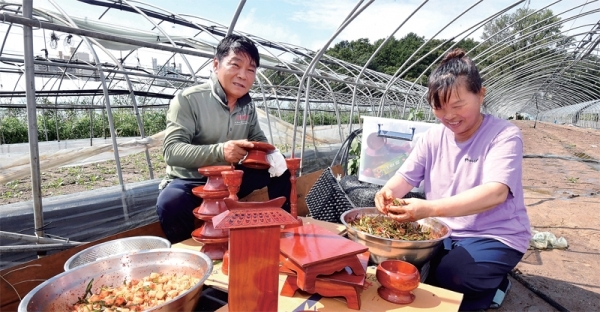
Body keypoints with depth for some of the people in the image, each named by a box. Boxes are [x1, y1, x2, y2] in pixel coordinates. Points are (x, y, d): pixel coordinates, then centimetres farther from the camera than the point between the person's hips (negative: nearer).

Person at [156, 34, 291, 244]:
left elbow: (257, 138, 10)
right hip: (190, 182, -6)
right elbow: (171, 150, -26)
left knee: (280, 170, -1)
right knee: (170, 203, -37)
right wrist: (219, 151, -41)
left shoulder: (247, 105, 1)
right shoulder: (188, 100, -19)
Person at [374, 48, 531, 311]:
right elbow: (406, 177, -3)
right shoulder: (433, 137, 0)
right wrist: (388, 192, -30)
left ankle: (493, 287, 7)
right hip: (442, 231, 6)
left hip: (494, 237, -6)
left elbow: (495, 192, -32)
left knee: (438, 283, -26)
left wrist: (430, 208, -47)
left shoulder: (504, 135, -17)